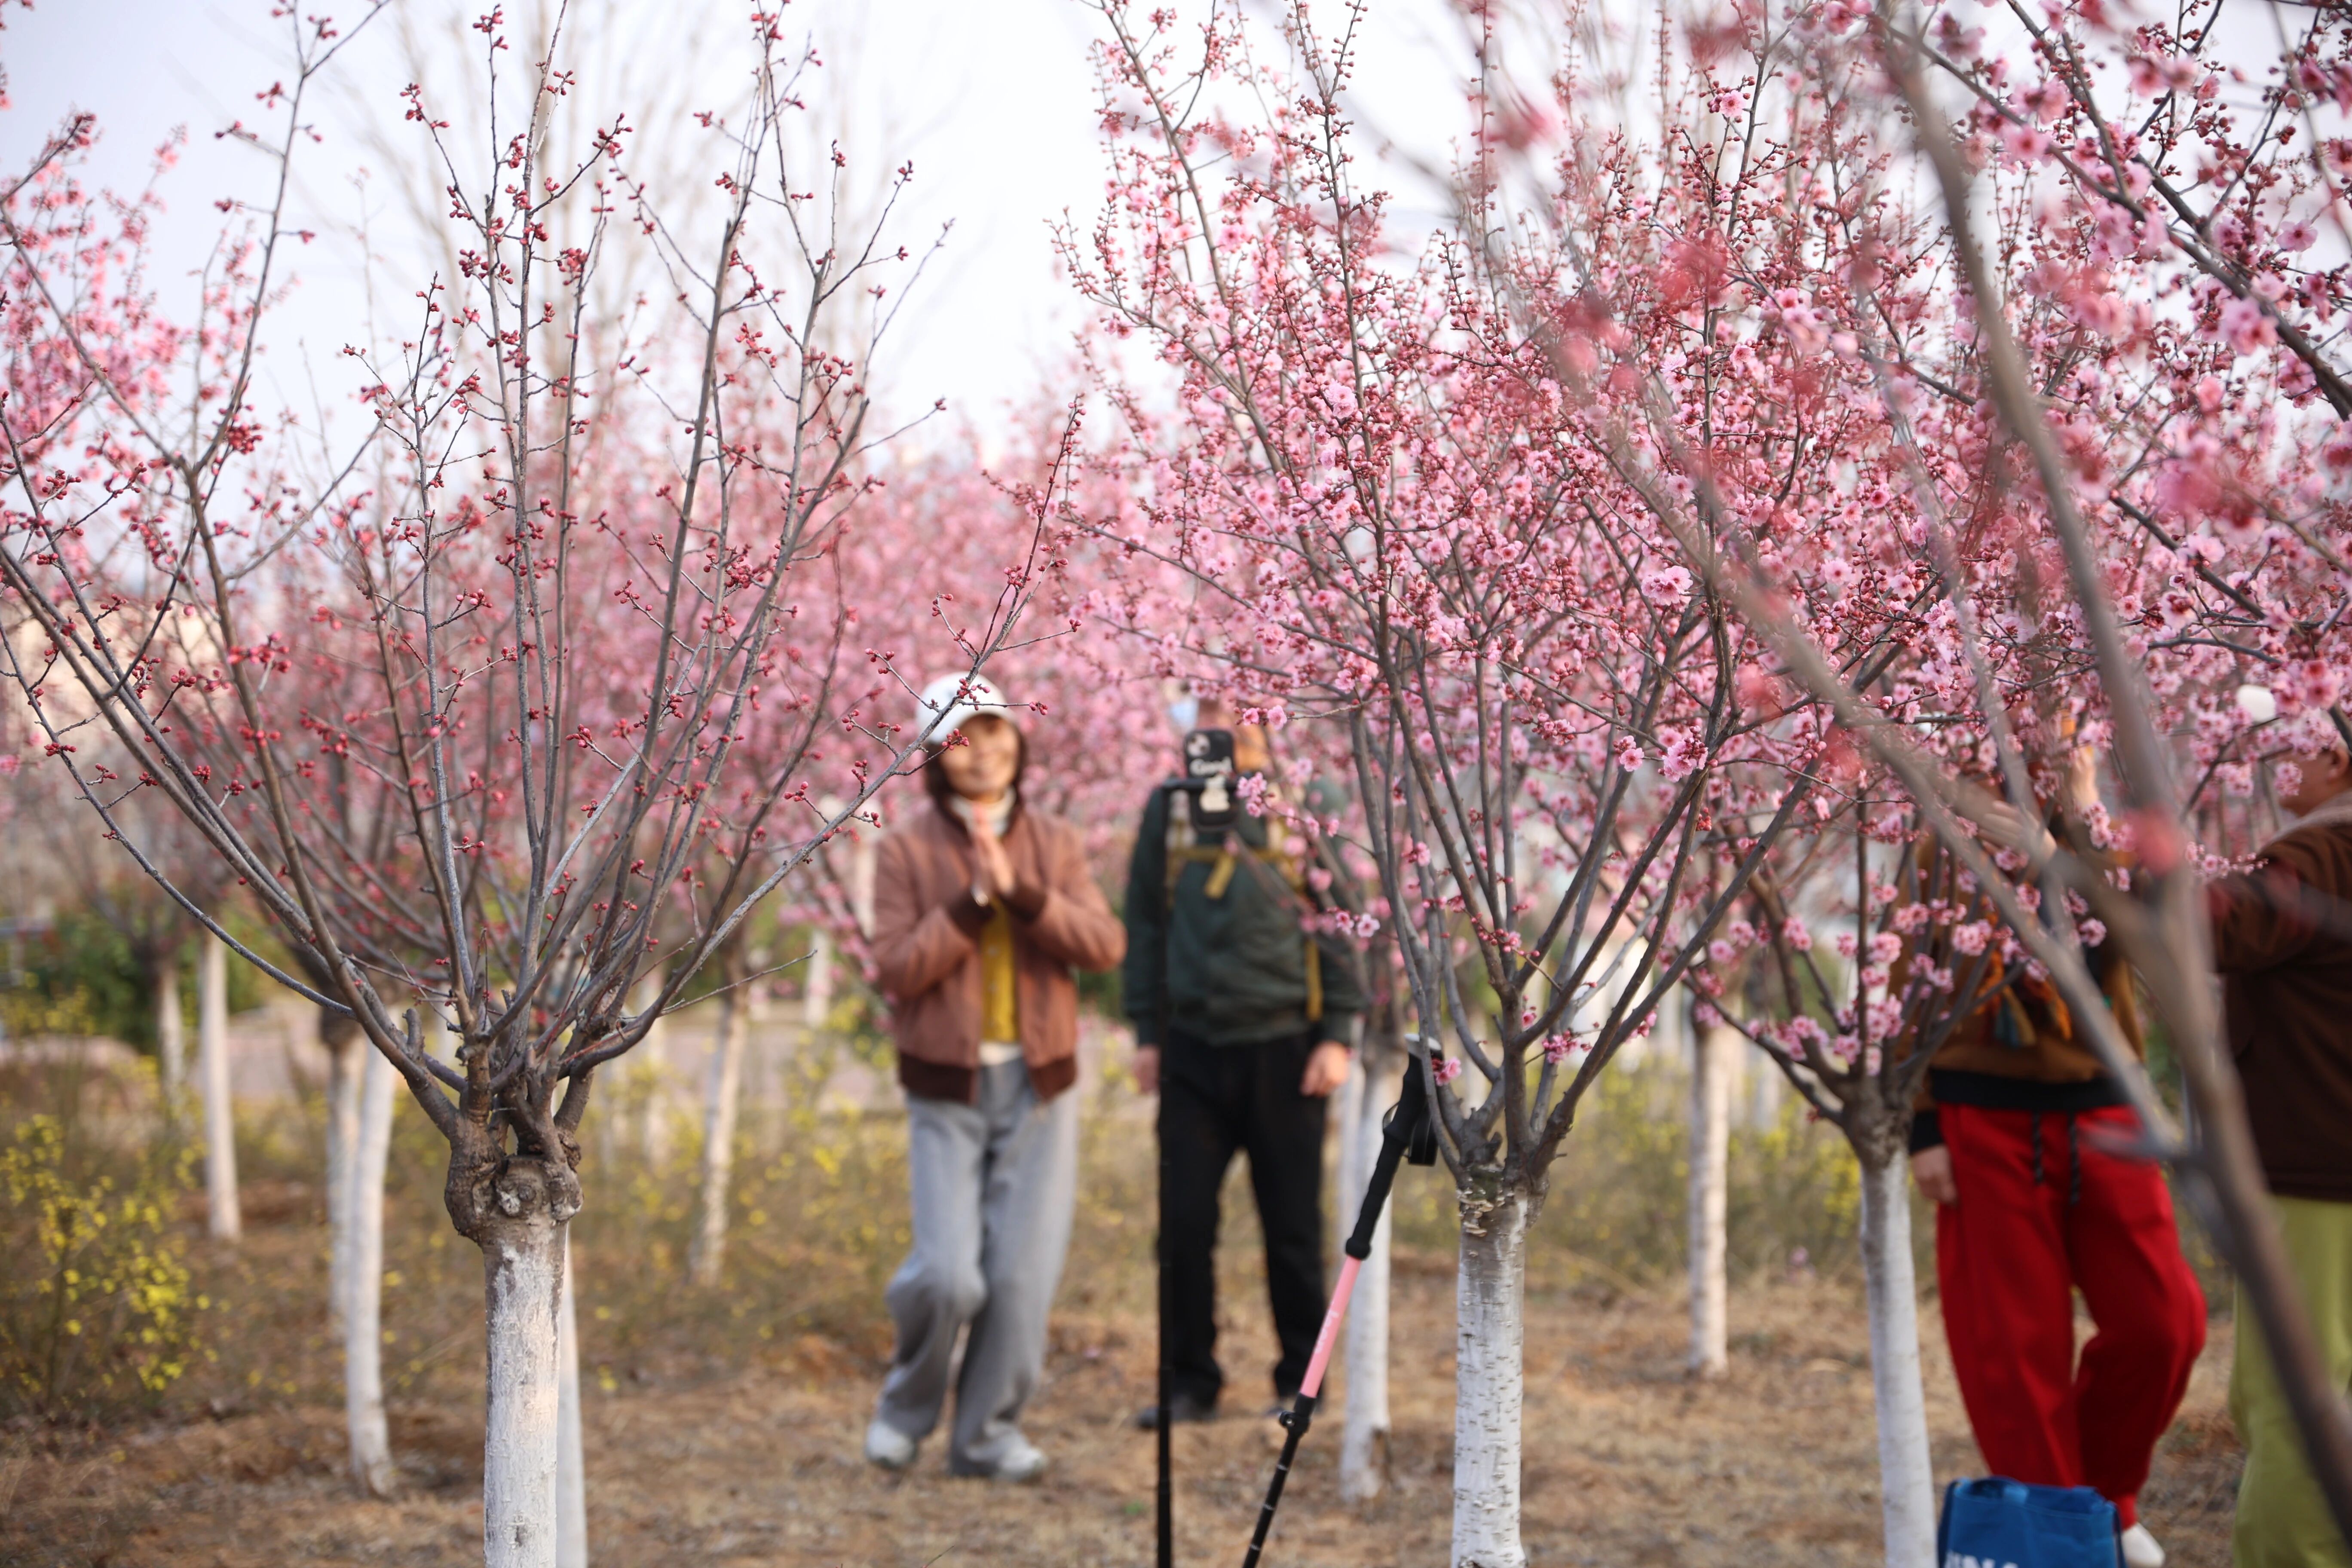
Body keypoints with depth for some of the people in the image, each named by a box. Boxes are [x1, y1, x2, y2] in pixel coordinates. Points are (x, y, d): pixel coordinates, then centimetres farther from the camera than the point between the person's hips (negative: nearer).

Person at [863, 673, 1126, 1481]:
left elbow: (1104, 944, -6)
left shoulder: (1053, 844, 6)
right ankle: (907, 1404, 17)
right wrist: (971, 900, -17)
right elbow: (896, 970, -10)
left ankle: (990, 1430, 15)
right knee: (948, 1275, -10)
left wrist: (1020, 890, -17)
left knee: (1023, 1272, -1)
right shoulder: (907, 852, -2)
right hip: (948, 1088, -2)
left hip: (1039, 1086, 3)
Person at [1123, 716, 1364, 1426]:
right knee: (1184, 1223, 2)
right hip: (1193, 1048, 2)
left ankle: (1302, 1383, 17)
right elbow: (1146, 922, 13)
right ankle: (1190, 1381, 14)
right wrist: (1147, 1031, 8)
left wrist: (1338, 1035, -6)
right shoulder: (1171, 806, 8)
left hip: (1283, 1049, -2)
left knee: (1292, 1227, 5)